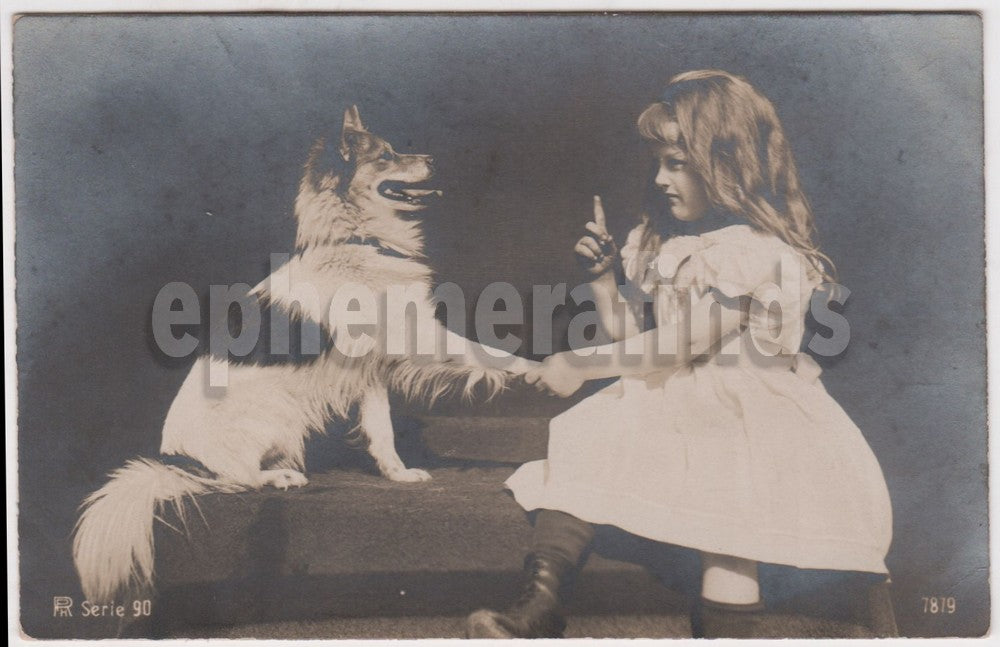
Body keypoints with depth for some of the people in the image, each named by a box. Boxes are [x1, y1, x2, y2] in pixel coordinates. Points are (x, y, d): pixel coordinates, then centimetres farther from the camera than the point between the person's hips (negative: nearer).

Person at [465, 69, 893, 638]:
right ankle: (539, 609, -9)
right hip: (667, 401, 7)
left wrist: (583, 365, -14)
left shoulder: (756, 248, -15)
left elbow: (679, 347, -19)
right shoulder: (664, 240, 11)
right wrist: (606, 275, 0)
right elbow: (633, 335, 16)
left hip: (744, 417, -7)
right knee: (579, 448, -8)